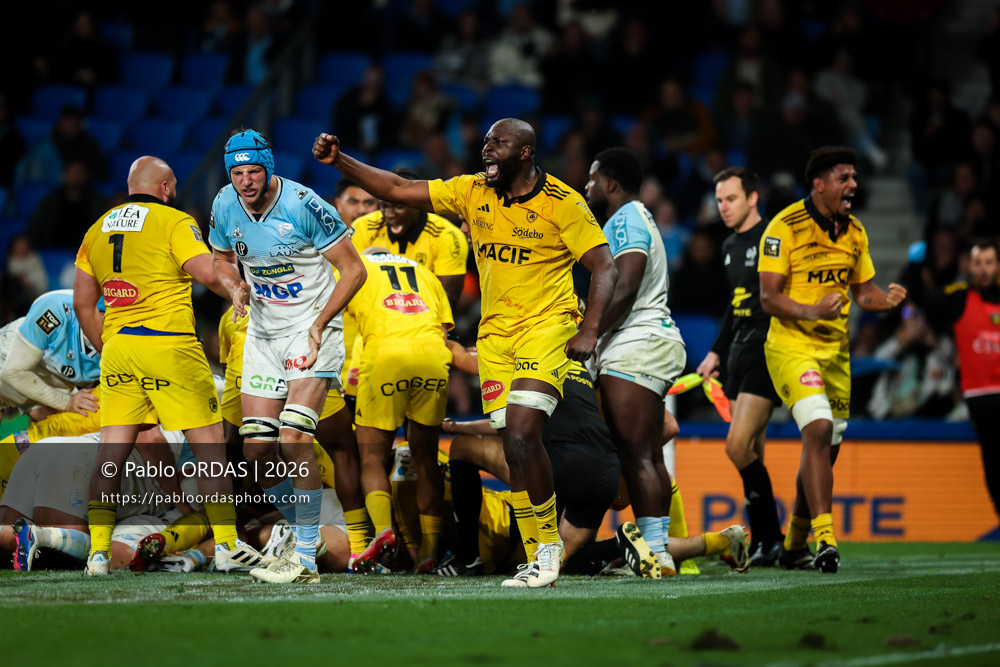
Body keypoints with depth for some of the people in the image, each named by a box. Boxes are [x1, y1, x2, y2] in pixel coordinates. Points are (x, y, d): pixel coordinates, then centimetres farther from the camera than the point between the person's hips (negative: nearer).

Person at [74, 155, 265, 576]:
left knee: (112, 451, 4)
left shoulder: (98, 229, 14)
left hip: (117, 348, 5)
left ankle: (99, 552, -1)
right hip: (168, 345, -5)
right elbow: (208, 273, -18)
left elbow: (83, 301, 14)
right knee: (208, 443, 3)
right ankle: (227, 546, 3)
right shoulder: (175, 222, -5)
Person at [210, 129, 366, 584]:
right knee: (257, 450, 2)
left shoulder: (303, 205, -20)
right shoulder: (225, 207, -4)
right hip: (263, 334, 6)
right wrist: (235, 288, -7)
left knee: (293, 440, -20)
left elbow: (353, 269, -12)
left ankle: (306, 560, -14)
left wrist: (319, 325, -20)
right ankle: (305, 538, 22)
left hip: (312, 329, -6)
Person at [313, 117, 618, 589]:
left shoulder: (561, 203, -8)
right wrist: (339, 161, -3)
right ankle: (540, 559, 8)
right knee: (512, 446, 1)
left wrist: (589, 329, -17)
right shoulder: (472, 192, 5)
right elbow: (396, 190, 6)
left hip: (547, 326, -5)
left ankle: (548, 541, -4)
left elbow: (604, 268, -6)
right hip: (495, 332, 5)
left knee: (522, 434, -21)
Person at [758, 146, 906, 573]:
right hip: (791, 344, -7)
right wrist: (812, 310, -31)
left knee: (826, 448, 9)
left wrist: (886, 298, -6)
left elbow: (863, 290, 16)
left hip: (836, 348, 7)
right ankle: (825, 537, -27)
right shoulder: (785, 227, -12)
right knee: (818, 429, -25)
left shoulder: (854, 232, 8)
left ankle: (794, 546, 25)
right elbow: (769, 297, -15)